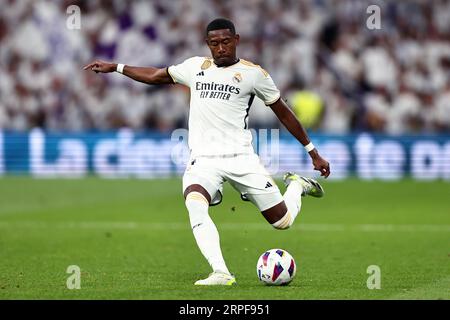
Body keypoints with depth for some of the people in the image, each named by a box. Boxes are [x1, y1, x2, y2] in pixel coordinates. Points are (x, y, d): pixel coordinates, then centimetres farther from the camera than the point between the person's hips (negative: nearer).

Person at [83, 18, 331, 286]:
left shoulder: (253, 73, 2)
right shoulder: (196, 66, 12)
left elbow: (284, 113, 10)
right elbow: (156, 75, 28)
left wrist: (313, 153, 12)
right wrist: (115, 67, 26)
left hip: (240, 157, -2)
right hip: (203, 160, 2)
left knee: (283, 221, -1)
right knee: (195, 204, -32)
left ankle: (297, 186, 34)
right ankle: (221, 273, -37)